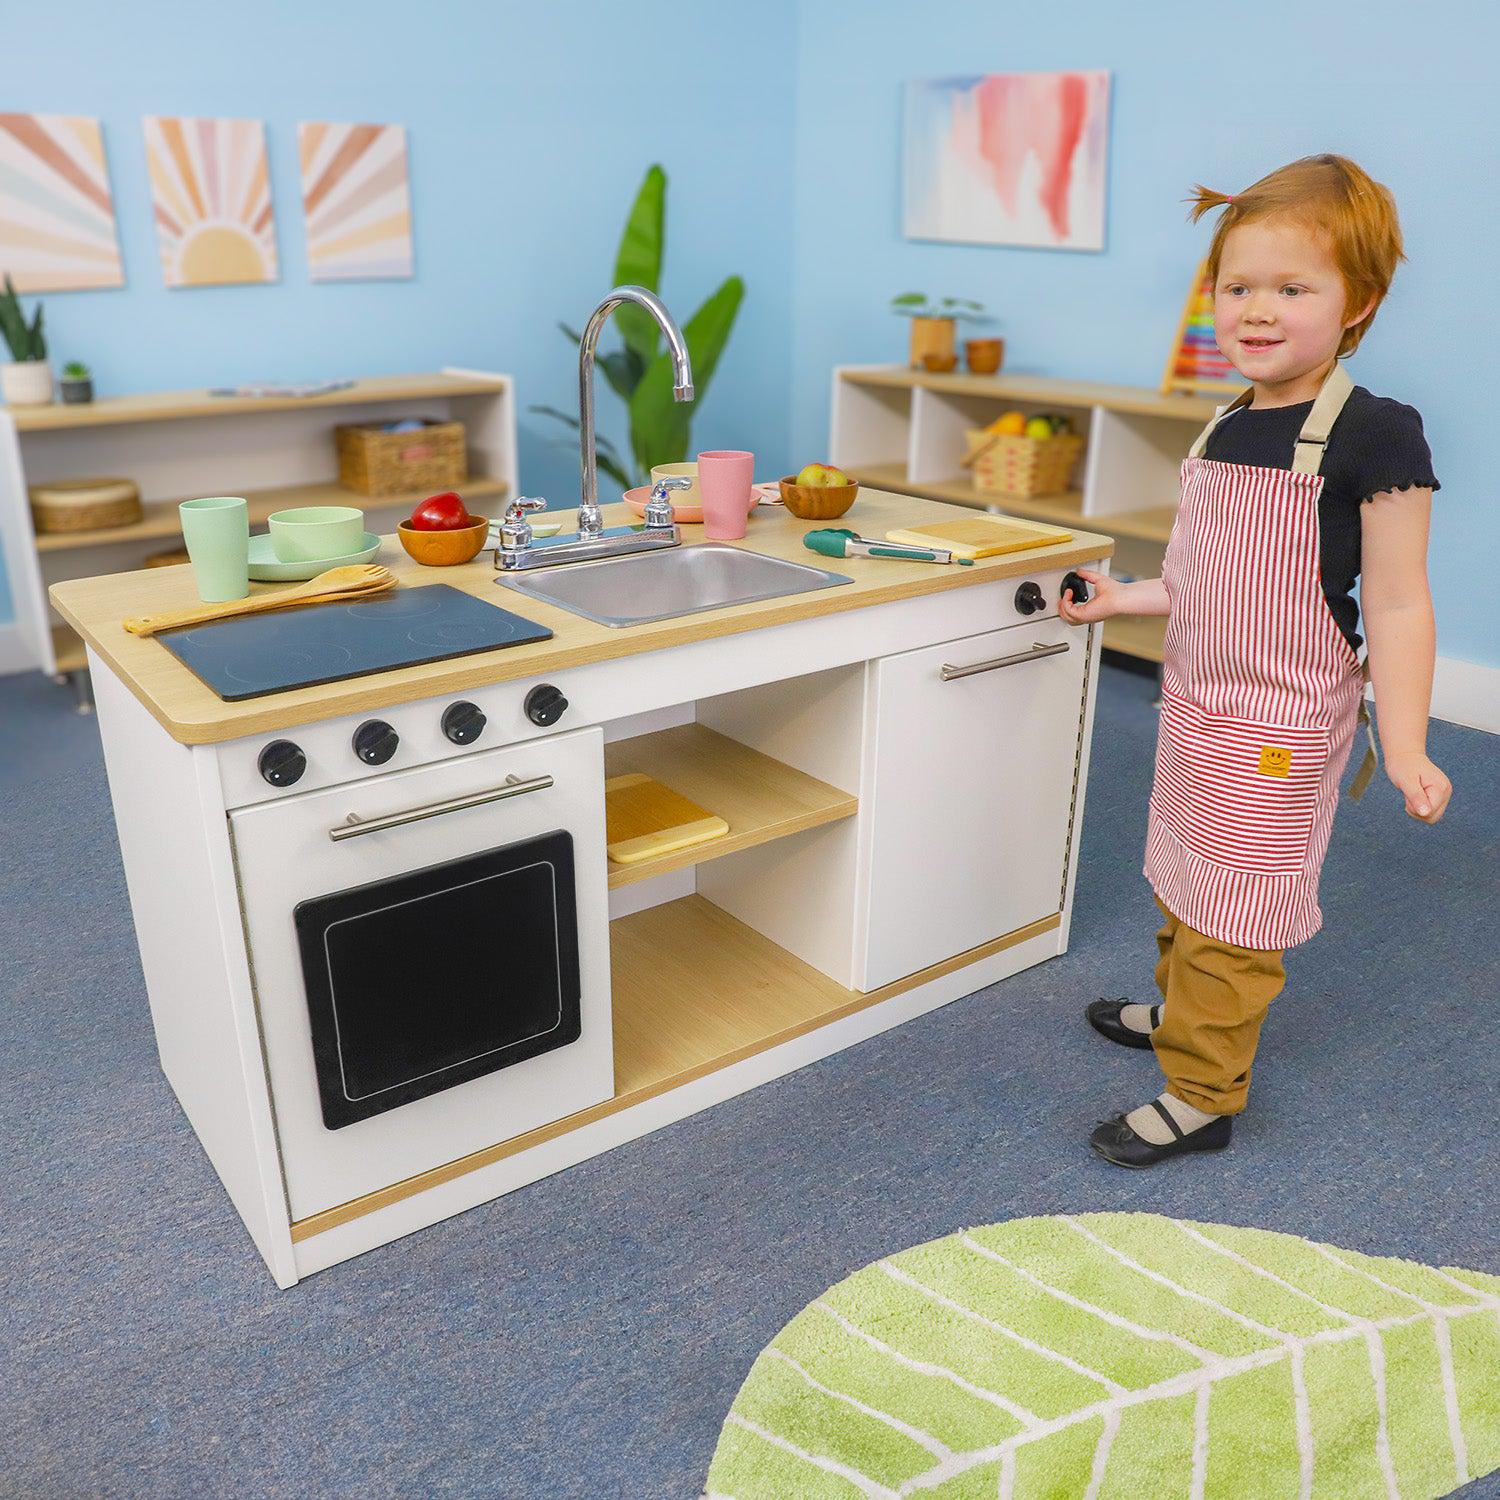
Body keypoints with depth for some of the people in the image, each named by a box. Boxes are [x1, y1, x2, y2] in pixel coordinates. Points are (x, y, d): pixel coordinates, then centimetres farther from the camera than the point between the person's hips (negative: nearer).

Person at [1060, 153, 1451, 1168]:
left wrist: (1405, 749, -19)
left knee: (1234, 909, 1)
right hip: (1198, 705, 8)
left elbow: (1396, 605, -15)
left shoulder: (1375, 435, -15)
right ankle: (1181, 1012, 44)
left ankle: (1202, 1096, 16)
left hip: (1281, 725, -7)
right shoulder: (1228, 428, 6)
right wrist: (1128, 598, 19)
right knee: (1183, 876, 22)